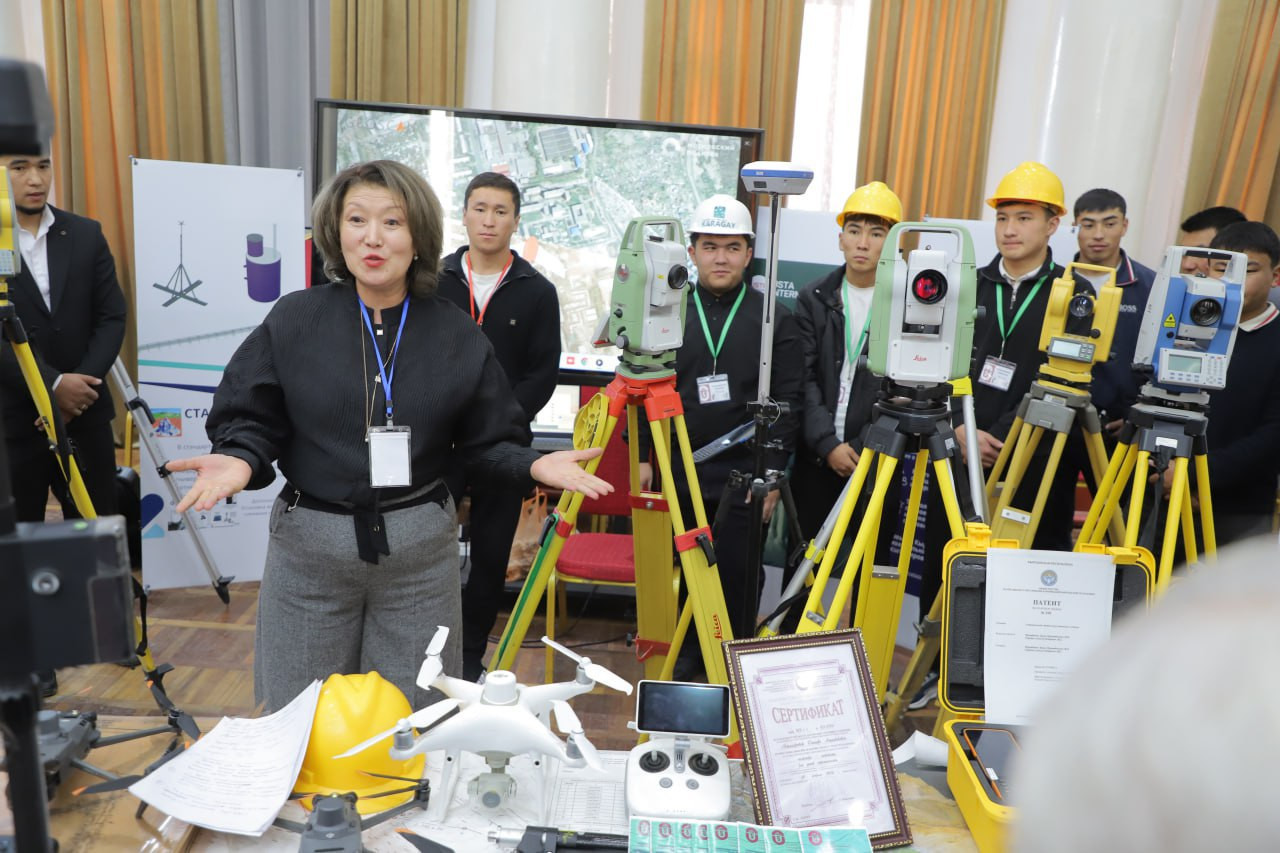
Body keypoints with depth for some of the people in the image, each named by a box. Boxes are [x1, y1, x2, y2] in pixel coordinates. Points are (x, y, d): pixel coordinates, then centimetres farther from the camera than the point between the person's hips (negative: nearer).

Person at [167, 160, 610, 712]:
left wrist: (532, 465, -15)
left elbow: (487, 441, 3)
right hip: (308, 543, 0)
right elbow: (249, 418, 1)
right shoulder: (293, 319, -3)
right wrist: (240, 459, -20)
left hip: (420, 547, 0)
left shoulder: (457, 335, 0)